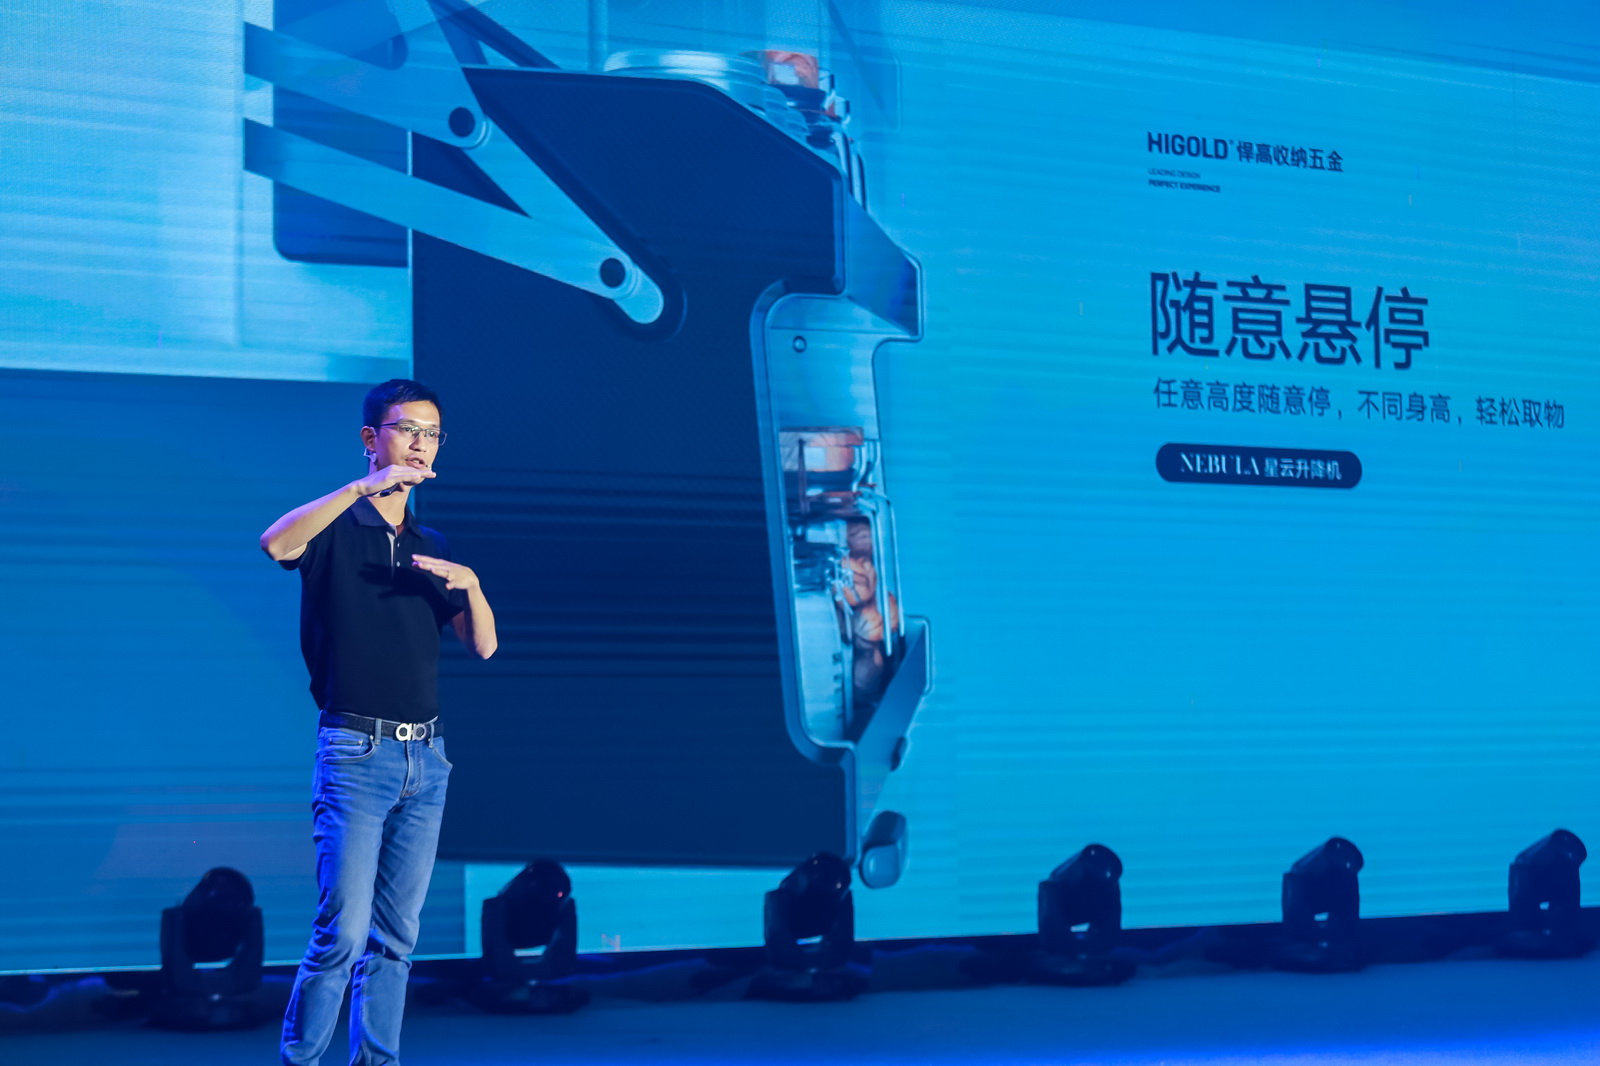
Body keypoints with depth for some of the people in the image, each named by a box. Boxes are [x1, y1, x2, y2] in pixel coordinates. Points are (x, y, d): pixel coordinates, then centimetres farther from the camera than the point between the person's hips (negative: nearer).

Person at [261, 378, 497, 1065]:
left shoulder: (431, 548, 17)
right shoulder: (334, 527, 0)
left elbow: (483, 646, 11)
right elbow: (276, 543, -25)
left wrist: (471, 585, -8)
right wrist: (366, 486, -28)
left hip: (426, 758, 6)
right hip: (356, 754, -6)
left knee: (397, 934, 7)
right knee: (344, 929, -11)